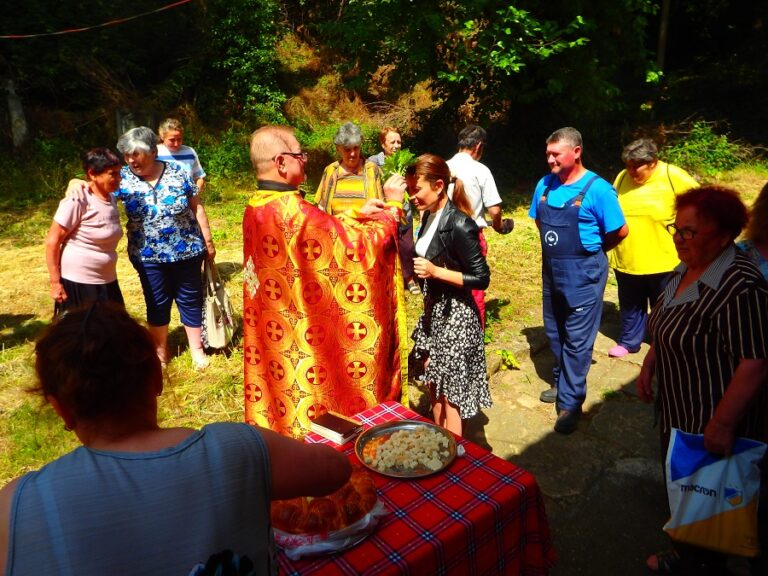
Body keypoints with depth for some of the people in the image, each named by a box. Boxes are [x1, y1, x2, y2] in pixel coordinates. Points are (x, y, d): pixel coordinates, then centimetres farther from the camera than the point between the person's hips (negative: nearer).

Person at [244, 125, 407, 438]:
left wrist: (356, 215, 9)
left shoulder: (256, 207, 2)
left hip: (271, 332, 9)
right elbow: (358, 246, -21)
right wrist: (393, 206, -9)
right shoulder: (295, 212, -27)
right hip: (309, 335, -9)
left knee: (281, 401, 24)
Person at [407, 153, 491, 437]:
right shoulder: (430, 216, 4)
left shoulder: (459, 225, -22)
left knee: (450, 391, 5)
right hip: (433, 310, 9)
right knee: (434, 384, 20)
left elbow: (482, 278, -20)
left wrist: (436, 272, -24)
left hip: (455, 315, -9)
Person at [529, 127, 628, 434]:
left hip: (583, 273, -6)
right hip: (551, 270, 6)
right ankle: (562, 383, 37)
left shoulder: (597, 189, -15)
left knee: (577, 340, 0)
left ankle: (570, 402, 10)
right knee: (555, 332, 18)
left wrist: (590, 250, 3)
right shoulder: (545, 184, 2)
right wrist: (556, 247, 11)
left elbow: (620, 231, -9)